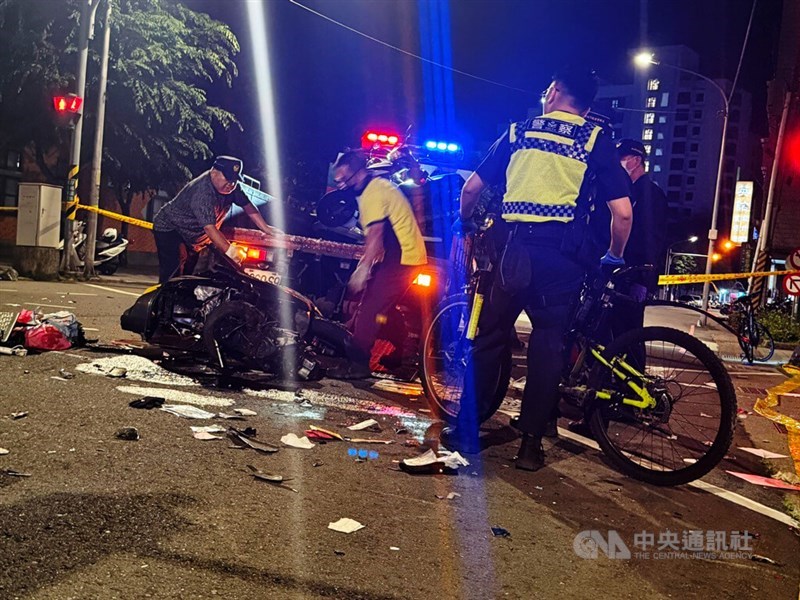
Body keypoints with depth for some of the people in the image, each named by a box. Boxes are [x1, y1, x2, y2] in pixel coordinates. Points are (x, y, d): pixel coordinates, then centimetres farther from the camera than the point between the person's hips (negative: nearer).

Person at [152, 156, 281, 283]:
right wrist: (229, 250, -44)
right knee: (171, 273, -19)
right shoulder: (202, 192, -34)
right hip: (169, 228, -8)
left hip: (192, 236, 8)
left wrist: (266, 229, -6)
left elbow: (247, 205, 0)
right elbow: (209, 227, -39)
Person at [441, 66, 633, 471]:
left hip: (517, 247, 1)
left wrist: (463, 223, 32)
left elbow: (471, 188, 13)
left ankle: (466, 429, 16)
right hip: (564, 255, -1)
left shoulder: (518, 132, 13)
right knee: (548, 345, 7)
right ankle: (531, 443, 10)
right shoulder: (596, 141, 8)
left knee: (489, 337, 11)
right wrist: (614, 257, 15)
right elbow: (622, 212, -1)